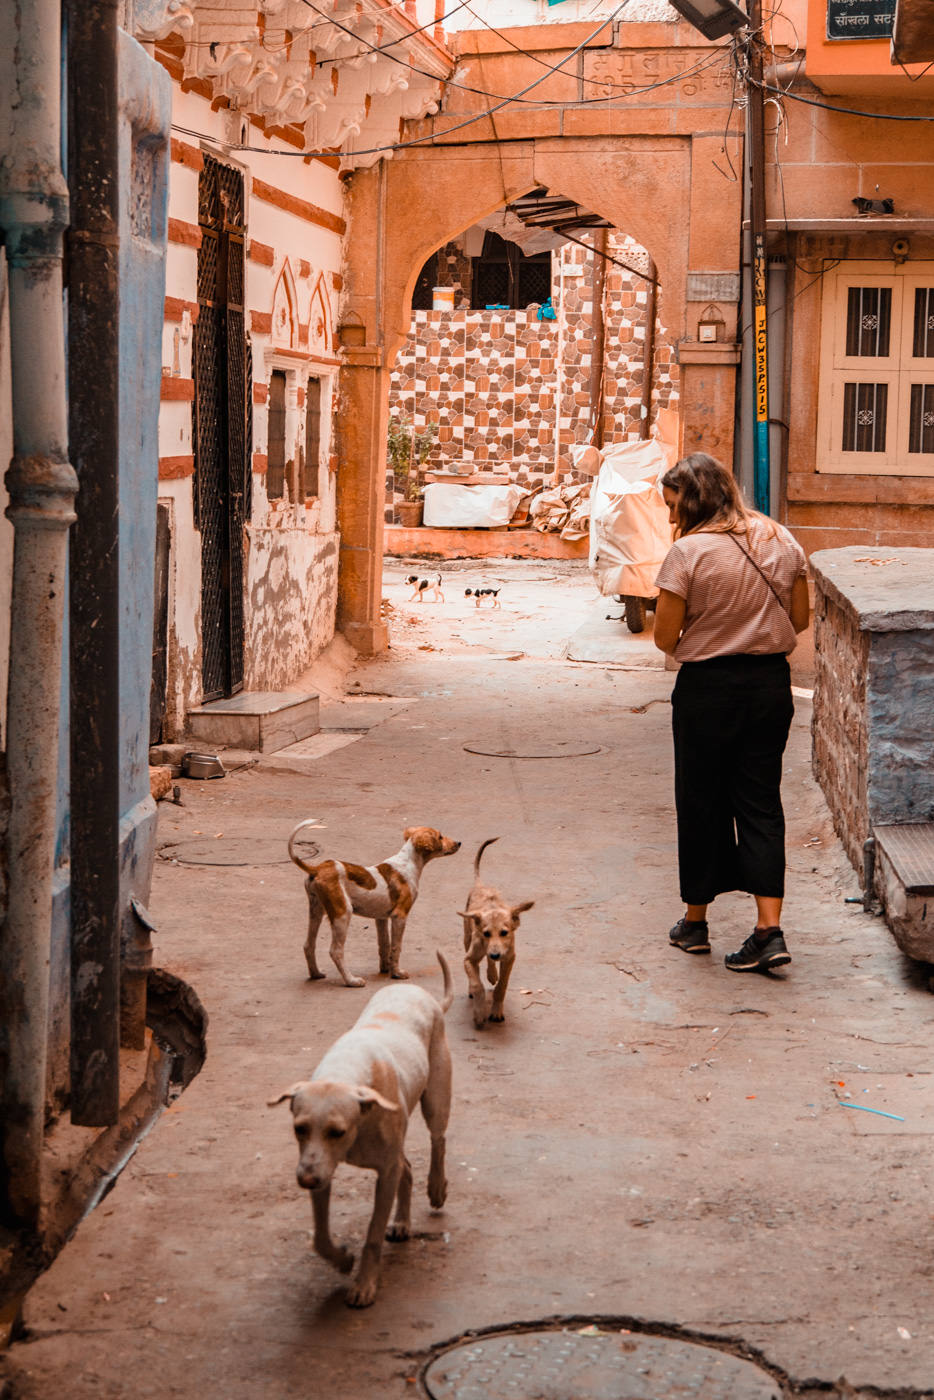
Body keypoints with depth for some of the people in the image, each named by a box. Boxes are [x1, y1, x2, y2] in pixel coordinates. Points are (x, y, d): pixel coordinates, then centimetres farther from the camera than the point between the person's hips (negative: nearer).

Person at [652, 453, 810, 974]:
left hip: (708, 689, -4)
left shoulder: (689, 551, -16)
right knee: (761, 800, 8)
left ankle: (696, 923, 24)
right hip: (772, 683, 4)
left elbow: (665, 636, -13)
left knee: (703, 802, 10)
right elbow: (800, 619, 7)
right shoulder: (782, 541, 1)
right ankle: (770, 930, -1)